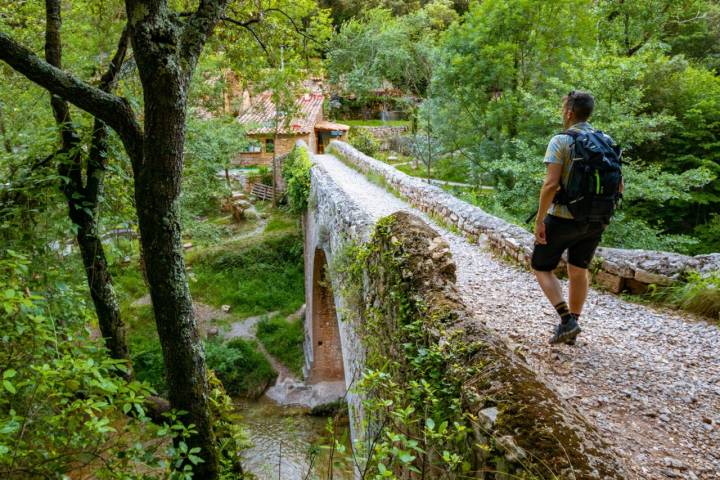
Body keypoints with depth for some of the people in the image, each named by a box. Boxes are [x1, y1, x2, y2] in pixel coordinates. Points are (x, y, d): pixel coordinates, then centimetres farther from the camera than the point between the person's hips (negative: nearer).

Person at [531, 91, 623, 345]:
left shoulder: (561, 141, -13)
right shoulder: (607, 142, 7)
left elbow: (551, 184, -22)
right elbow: (619, 185, 8)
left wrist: (539, 219, -16)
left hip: (564, 218, -6)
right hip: (596, 221, 6)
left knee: (541, 267, 10)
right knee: (578, 270, 19)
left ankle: (566, 320, -2)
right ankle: (572, 325, 25)